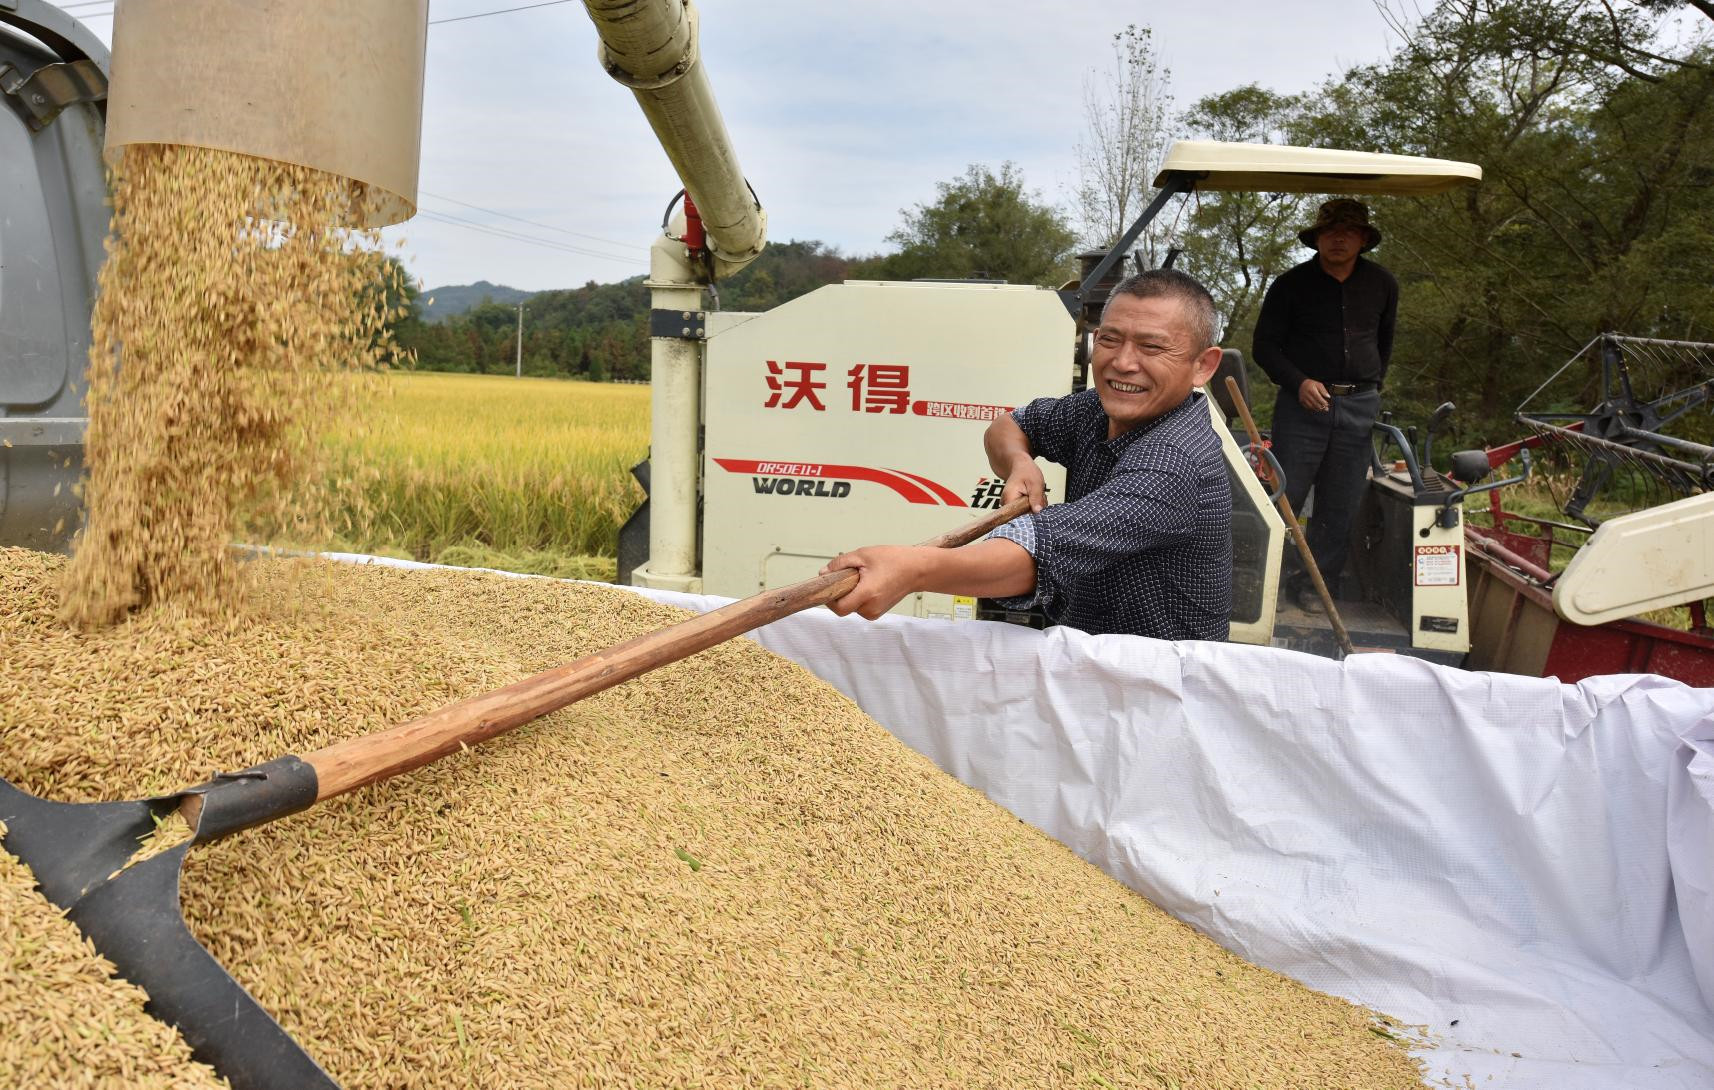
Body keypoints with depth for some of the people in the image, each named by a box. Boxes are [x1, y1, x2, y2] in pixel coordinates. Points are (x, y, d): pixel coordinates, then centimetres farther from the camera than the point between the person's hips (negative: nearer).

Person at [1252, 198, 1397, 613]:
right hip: (1304, 402, -3)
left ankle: (1313, 586, 13)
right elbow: (1265, 345, 1)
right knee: (1284, 497, -6)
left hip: (1359, 408, 3)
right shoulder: (1291, 284, 0)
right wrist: (1299, 382, -13)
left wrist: (1372, 388, 19)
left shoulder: (1382, 285, 10)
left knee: (1341, 507, 3)